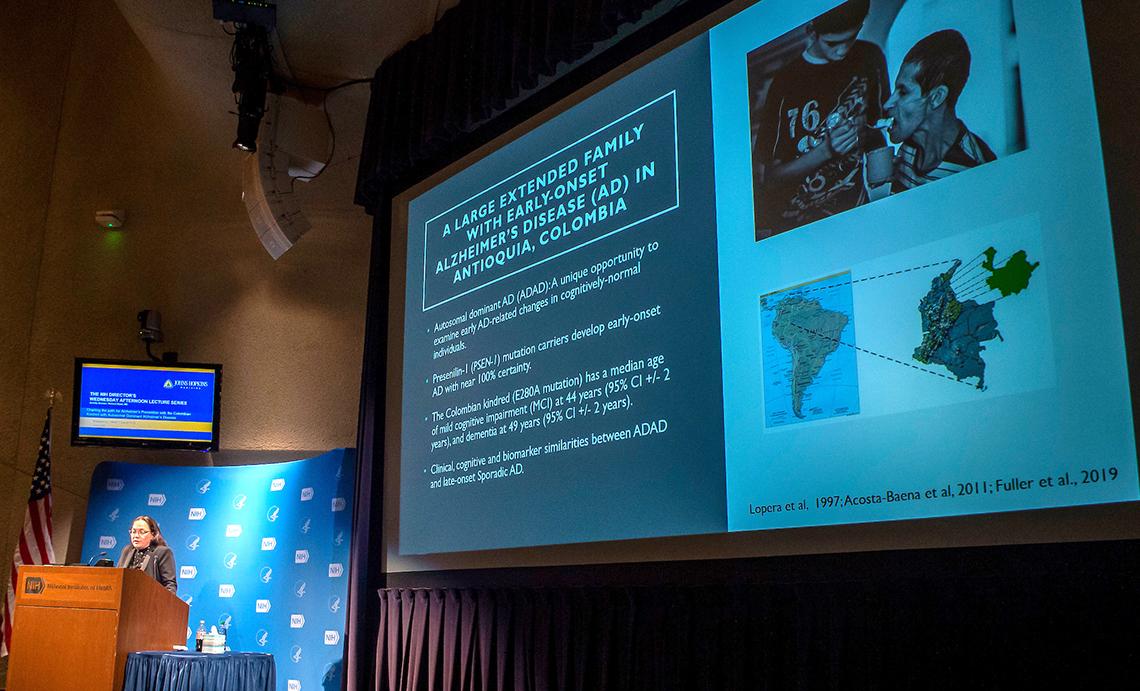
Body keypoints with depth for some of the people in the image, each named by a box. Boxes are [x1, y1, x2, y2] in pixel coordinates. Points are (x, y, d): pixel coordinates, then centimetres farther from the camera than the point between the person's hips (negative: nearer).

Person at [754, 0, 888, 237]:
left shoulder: (869, 58, 4)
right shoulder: (785, 81, -9)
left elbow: (879, 132, 15)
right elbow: (772, 176, -7)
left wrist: (864, 135, -10)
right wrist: (826, 150, -22)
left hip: (851, 209, 2)